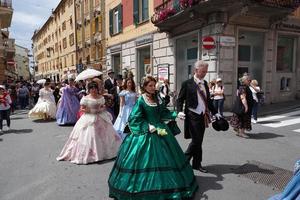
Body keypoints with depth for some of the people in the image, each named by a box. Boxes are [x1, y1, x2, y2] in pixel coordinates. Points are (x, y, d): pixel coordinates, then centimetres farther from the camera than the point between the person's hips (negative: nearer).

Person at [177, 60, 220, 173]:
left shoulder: (205, 83, 11)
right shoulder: (187, 83, -7)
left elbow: (208, 99, 18)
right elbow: (180, 99, -6)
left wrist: (215, 112, 14)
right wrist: (180, 111, -21)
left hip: (203, 116, 6)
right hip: (192, 116, -6)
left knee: (199, 141, 13)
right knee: (196, 140, -6)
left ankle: (197, 164, 26)